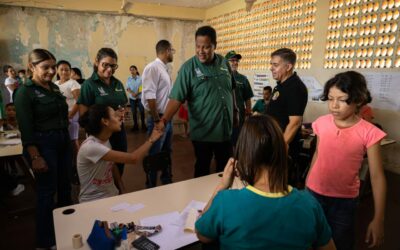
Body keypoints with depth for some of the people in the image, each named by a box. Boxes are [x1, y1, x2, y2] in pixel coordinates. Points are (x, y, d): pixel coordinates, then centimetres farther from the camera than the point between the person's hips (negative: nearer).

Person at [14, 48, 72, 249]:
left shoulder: (54, 87, 9)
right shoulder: (25, 92, -10)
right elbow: (26, 129, -15)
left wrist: (71, 141, 15)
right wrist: (35, 157, -19)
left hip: (63, 142, 7)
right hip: (43, 145, -7)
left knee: (65, 187, 16)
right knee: (47, 192, 3)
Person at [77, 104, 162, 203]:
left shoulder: (105, 140, 1)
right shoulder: (90, 146, -26)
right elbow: (133, 158, -29)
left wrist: (123, 191, 0)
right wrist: (151, 140, -15)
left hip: (113, 195, 7)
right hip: (94, 202, -7)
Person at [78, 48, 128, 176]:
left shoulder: (118, 83, 6)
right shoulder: (89, 84, -10)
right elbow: (83, 115, -12)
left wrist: (122, 113, -6)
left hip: (118, 132, 6)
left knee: (118, 170, 18)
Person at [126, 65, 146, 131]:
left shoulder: (140, 78, -5)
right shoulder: (129, 79, 3)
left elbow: (142, 88, -7)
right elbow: (127, 88, 0)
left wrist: (136, 94, -18)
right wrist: (132, 93, -18)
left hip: (140, 98, -2)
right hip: (132, 98, 2)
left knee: (142, 111, -1)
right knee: (134, 112, 6)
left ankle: (143, 125, 11)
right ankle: (135, 125, 15)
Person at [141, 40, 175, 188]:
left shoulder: (164, 69, 13)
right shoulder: (153, 68, -16)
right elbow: (149, 96, -23)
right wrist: (157, 120, -22)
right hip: (158, 118, -9)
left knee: (167, 153, 19)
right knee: (154, 155, 4)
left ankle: (167, 183, 36)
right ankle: (151, 188, 20)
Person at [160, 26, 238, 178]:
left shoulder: (224, 63, 2)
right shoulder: (188, 67, -13)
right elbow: (176, 98, -20)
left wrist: (235, 112, 16)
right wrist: (164, 120, -32)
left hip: (225, 129, 5)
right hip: (203, 132, -4)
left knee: (225, 169, 19)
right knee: (202, 170, 13)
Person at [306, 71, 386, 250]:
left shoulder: (368, 132, -16)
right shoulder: (321, 123, -7)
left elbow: (377, 176, -12)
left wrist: (378, 219, -11)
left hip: (344, 201, -2)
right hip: (314, 194, 3)